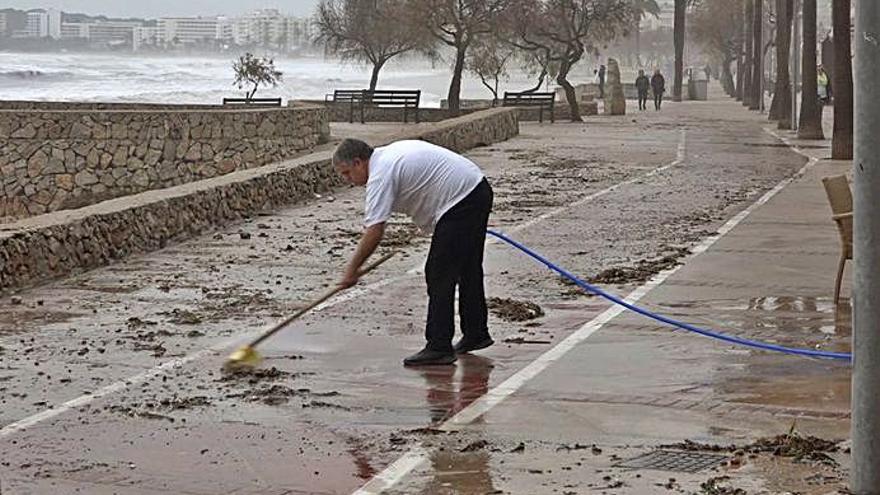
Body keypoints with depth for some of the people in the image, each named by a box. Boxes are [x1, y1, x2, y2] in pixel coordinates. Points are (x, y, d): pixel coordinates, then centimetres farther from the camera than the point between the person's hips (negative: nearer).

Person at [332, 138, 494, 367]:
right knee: (468, 270, 20)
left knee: (439, 276, -8)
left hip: (460, 201, -11)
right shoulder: (389, 155, 16)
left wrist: (352, 269, -12)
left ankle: (439, 347, -8)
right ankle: (476, 335, 31)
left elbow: (374, 232, -19)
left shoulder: (380, 175, -14)